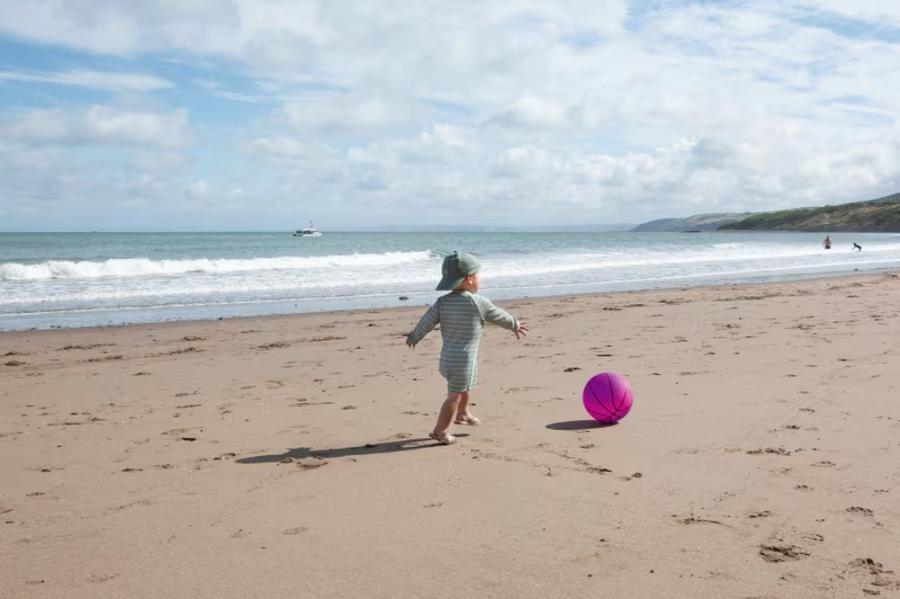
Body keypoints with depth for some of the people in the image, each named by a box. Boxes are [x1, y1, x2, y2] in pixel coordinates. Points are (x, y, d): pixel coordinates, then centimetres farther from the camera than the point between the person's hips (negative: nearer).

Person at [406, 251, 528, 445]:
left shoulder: (442, 302, -1)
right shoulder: (479, 303, -12)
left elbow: (426, 321, 0)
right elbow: (499, 316, 2)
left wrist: (414, 337, 17)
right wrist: (515, 324, 21)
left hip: (447, 357, 7)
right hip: (464, 360, -7)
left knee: (466, 387, 29)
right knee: (454, 396, 2)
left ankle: (463, 414, 50)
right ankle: (440, 431, 6)